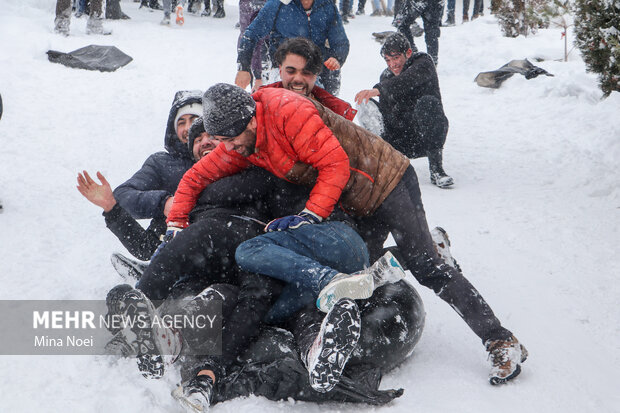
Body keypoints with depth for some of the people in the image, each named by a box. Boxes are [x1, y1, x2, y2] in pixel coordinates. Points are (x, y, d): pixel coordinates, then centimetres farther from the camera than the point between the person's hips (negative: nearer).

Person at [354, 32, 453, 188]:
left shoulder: (423, 62, -8)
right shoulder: (386, 76, 7)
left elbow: (408, 80, -33)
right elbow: (387, 117, 6)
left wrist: (377, 90, -48)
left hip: (429, 134, -4)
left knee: (428, 102, -35)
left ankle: (436, 169, -33)